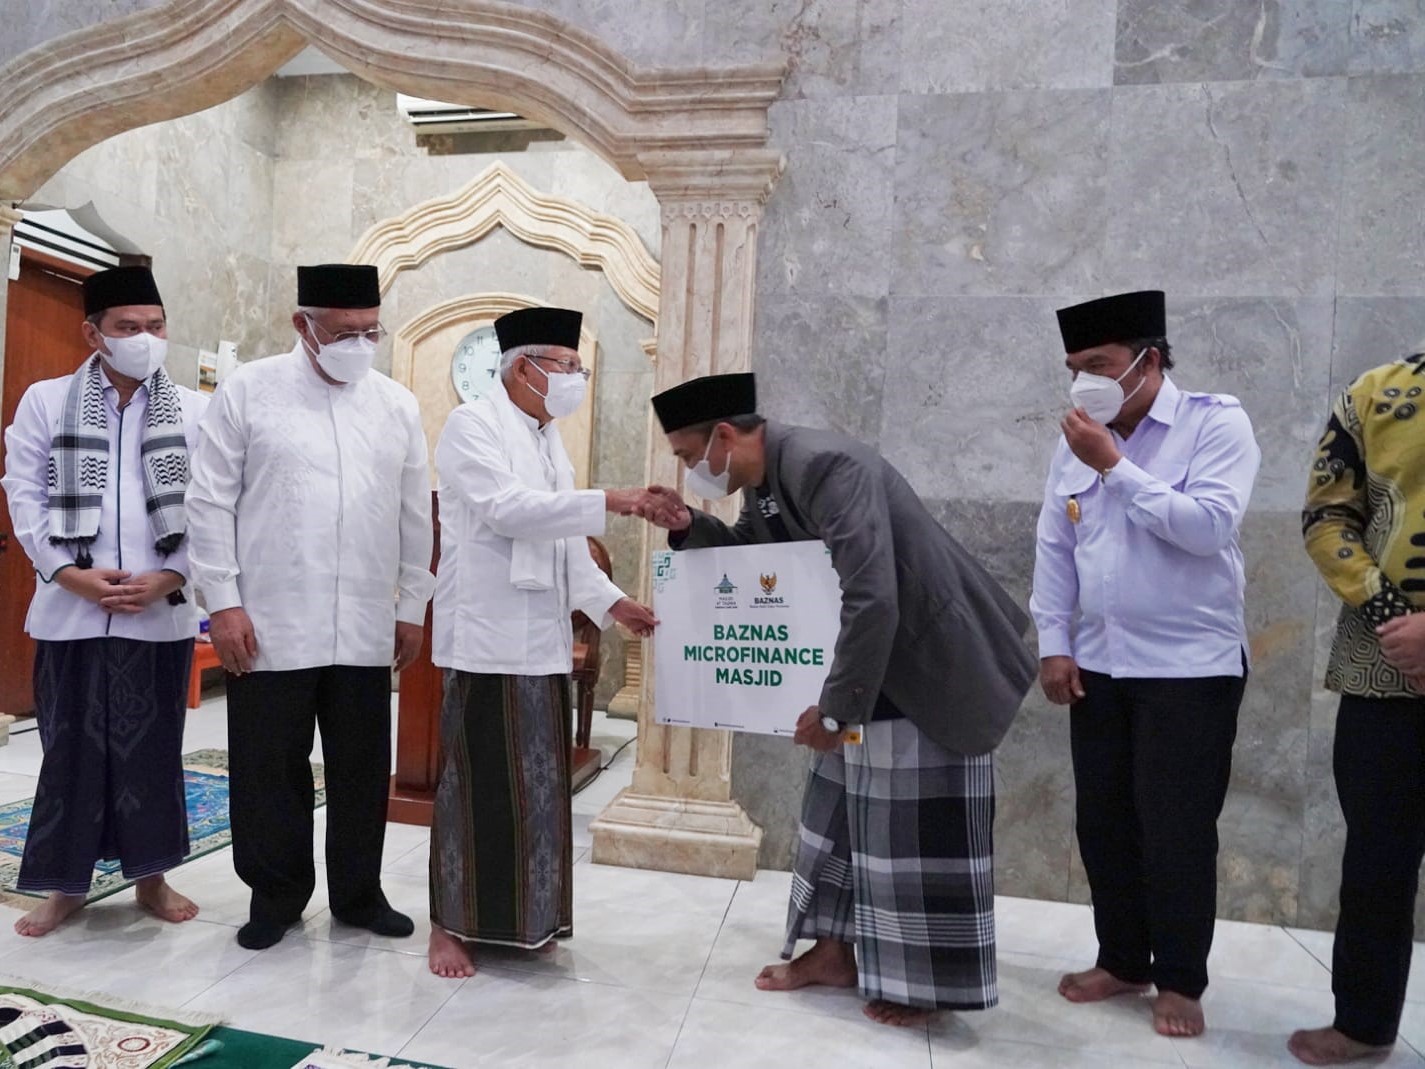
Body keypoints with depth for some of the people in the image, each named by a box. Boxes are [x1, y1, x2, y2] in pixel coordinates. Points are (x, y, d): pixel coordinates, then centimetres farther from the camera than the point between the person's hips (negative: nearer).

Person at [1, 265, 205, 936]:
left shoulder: (195, 411, 5)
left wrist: (167, 579, -10)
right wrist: (75, 576, -9)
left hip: (161, 613, 0)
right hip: (72, 611, 0)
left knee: (154, 747, 8)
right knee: (71, 746, 8)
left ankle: (151, 876, 23)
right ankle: (66, 883, 23)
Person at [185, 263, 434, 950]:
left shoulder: (397, 404, 8)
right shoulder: (248, 391, 1)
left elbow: (415, 516, 10)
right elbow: (212, 502, 0)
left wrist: (412, 608, 10)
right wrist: (223, 602, -5)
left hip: (366, 630, 2)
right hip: (270, 628, -2)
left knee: (362, 770, 11)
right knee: (270, 771, 8)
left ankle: (358, 893, 29)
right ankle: (275, 896, 28)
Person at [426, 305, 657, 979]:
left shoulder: (549, 440, 17)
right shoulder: (473, 425, -6)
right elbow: (505, 509, -21)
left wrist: (611, 603, 7)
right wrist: (607, 503, -24)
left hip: (542, 640, 8)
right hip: (488, 636, -7)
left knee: (536, 783, 12)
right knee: (477, 783, 0)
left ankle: (520, 916, 25)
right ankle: (451, 924, 15)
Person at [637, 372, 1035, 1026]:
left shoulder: (824, 464, -29)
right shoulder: (764, 482, 0)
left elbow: (872, 600, -34)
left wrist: (835, 706, -27)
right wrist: (689, 525, -2)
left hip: (929, 666, -9)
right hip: (866, 665, 9)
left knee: (920, 825, 2)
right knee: (840, 806, 15)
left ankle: (926, 983, 20)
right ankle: (836, 950, 30)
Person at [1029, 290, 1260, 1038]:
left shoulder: (1216, 423, -8)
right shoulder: (1078, 441, 6)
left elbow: (1209, 527, -21)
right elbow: (1054, 547, 8)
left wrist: (1116, 466, -19)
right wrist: (1053, 644, 3)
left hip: (1191, 668, -5)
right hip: (1098, 665, 5)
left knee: (1176, 830, 2)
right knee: (1103, 822, 12)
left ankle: (1180, 980, 22)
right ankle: (1121, 961, 30)